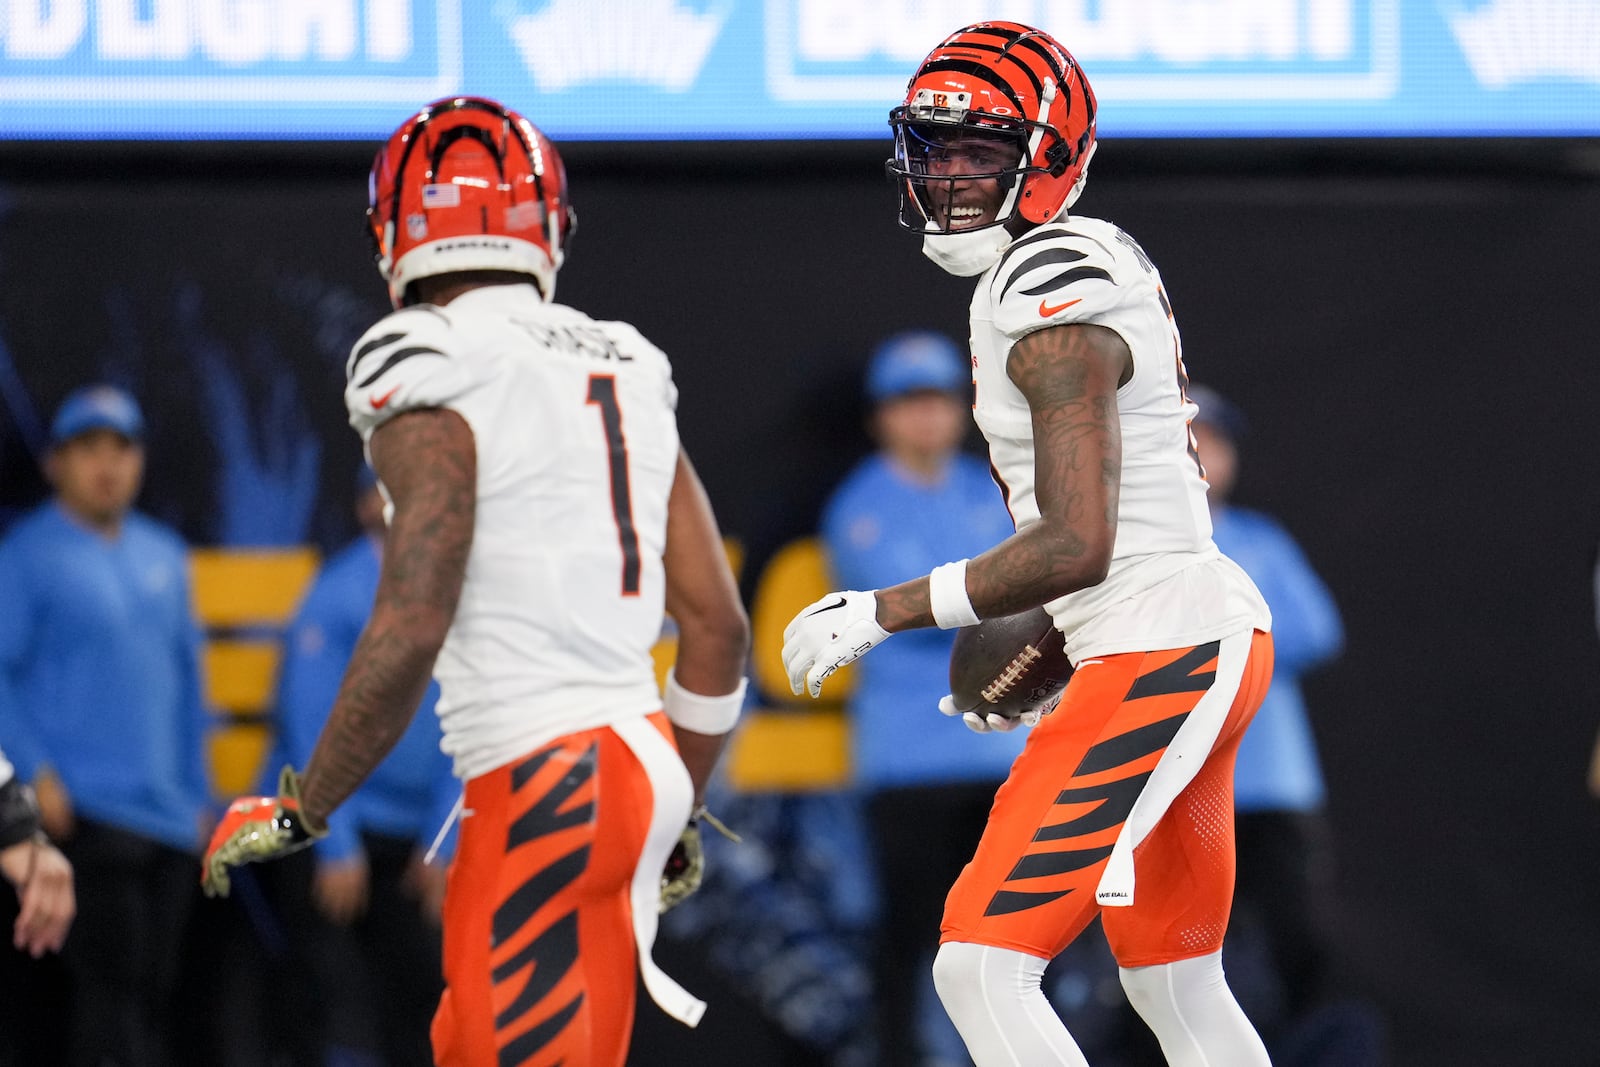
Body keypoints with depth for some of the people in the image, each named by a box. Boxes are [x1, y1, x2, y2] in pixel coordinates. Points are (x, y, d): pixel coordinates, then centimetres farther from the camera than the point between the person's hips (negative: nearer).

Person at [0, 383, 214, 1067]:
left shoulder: (164, 556, 17)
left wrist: (197, 794, 19)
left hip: (168, 823, 7)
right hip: (86, 817, -7)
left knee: (154, 992, 7)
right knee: (110, 987, -14)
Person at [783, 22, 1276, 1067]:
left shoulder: (1054, 300, -16)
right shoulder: (1099, 266, 15)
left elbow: (1075, 548, -21)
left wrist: (882, 615, -15)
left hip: (1161, 656, -11)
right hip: (1208, 630, 11)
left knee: (983, 968, -13)